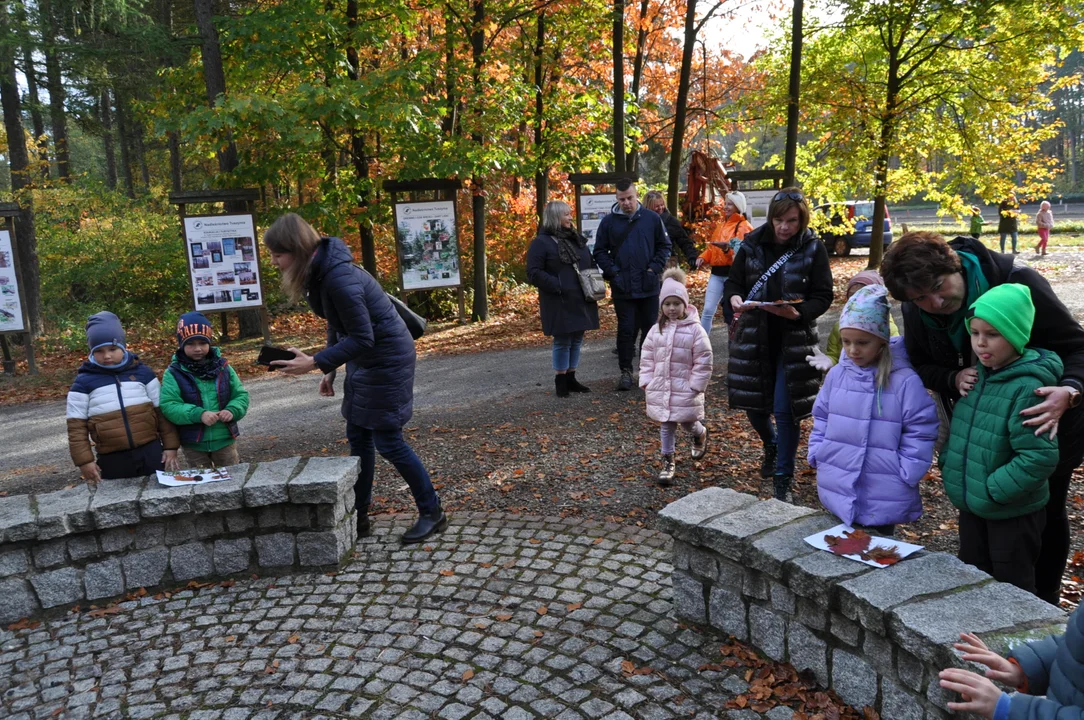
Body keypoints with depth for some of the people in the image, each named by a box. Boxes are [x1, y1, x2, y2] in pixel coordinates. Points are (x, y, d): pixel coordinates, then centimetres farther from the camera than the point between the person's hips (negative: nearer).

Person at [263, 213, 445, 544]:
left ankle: (432, 513, 12)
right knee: (358, 437, 12)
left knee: (387, 441, -3)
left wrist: (314, 363, -29)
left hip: (387, 358, -10)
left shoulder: (338, 278, -28)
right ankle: (358, 517, 23)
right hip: (364, 361, 10)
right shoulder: (318, 271, 1)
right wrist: (330, 370, 14)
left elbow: (362, 338, -26)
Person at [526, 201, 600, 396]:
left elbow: (590, 264, 25)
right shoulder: (541, 242, -7)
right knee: (562, 340, -2)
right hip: (560, 303, -7)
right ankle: (560, 380, 10)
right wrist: (557, 286, -21)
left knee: (577, 339, 11)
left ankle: (571, 378, 22)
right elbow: (534, 273, -13)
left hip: (581, 300, 7)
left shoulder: (577, 239, 16)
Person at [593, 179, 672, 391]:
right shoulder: (608, 222, 0)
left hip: (649, 286, 1)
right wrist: (613, 271, -8)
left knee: (651, 329, 10)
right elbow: (600, 252, 3)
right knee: (626, 330, 3)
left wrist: (655, 268, -6)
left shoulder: (652, 219, 0)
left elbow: (664, 246, 6)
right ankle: (626, 372, 12)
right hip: (622, 288, -1)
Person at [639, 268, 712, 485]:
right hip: (661, 388, 3)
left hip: (685, 389, -3)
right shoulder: (656, 330, 1)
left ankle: (700, 434, 44)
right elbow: (647, 358, 7)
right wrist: (646, 382, 1)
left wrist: (695, 386, -11)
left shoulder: (695, 330, -11)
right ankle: (668, 461, 20)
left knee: (687, 423, 9)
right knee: (666, 426, 8)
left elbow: (703, 362, -9)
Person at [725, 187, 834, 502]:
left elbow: (823, 297, -6)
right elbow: (733, 282, 6)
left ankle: (783, 479, 16)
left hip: (794, 341, -2)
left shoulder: (814, 249, -6)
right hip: (754, 337, 3)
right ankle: (771, 446, 44)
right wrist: (734, 297, -18)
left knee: (786, 410, -2)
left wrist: (799, 312, -25)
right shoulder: (752, 244, -1)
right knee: (752, 402, 10)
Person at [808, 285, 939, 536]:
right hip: (837, 492, 4)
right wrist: (817, 456, 5)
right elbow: (822, 420, 13)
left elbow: (921, 433, -10)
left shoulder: (905, 381, -13)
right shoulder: (836, 375, 1)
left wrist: (903, 476, -12)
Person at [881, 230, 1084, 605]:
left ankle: (1044, 603, 33)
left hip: (1044, 423, -3)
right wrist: (953, 379, -26)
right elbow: (920, 366, -4)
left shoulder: (1019, 283, -30)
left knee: (1047, 514, 13)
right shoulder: (917, 313, -17)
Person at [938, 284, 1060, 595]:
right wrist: (948, 465, 4)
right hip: (972, 505, 7)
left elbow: (1040, 457, -26)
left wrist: (991, 490, -21)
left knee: (1013, 587, 11)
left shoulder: (1027, 388, -24)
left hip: (1013, 511, -7)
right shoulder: (977, 376, 1)